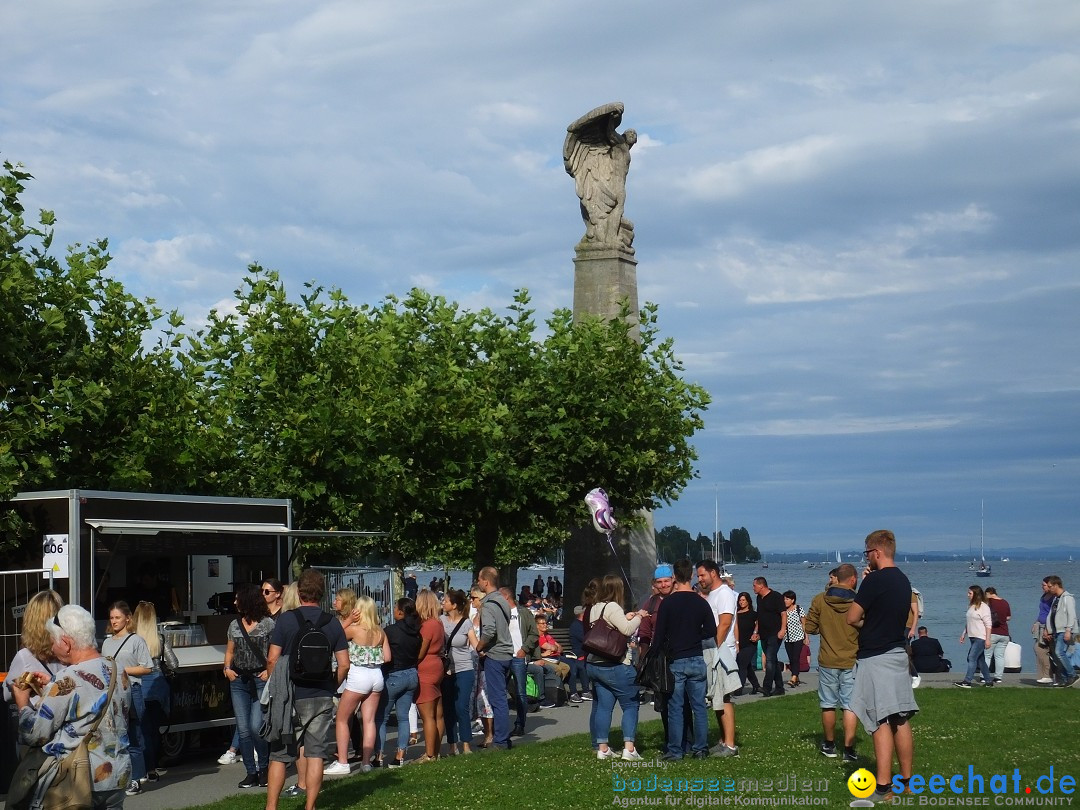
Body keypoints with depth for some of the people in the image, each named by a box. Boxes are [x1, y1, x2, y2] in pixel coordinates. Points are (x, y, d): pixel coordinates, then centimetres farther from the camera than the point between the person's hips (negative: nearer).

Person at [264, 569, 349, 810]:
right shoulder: (332, 624, 2)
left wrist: (274, 687, 6)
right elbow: (344, 664, 0)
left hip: (289, 697, -1)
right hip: (321, 698, 1)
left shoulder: (286, 619, -6)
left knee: (280, 754, 8)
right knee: (315, 754, 5)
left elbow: (272, 659, -8)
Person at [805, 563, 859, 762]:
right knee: (849, 706, 2)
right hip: (851, 663, -2)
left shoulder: (819, 600, -5)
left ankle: (829, 745, 27)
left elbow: (809, 627, 0)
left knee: (828, 705, 14)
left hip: (827, 662, 2)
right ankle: (849, 749, -1)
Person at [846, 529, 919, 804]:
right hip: (898, 653, 8)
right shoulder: (903, 581, 11)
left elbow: (852, 618, -11)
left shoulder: (875, 580, -15)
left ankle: (883, 788, -10)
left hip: (875, 658, -8)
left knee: (881, 722, -9)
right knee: (901, 721, 11)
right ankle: (907, 780, 17)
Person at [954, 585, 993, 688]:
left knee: (972, 658, -14)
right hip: (972, 637, 9)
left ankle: (967, 681, -17)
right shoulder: (971, 606, 15)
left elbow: (988, 624, -14)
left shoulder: (983, 607, -11)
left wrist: (987, 639, -18)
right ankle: (988, 681, 19)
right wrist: (964, 634, 19)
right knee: (980, 660, 11)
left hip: (980, 638, -9)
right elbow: (967, 623, 23)